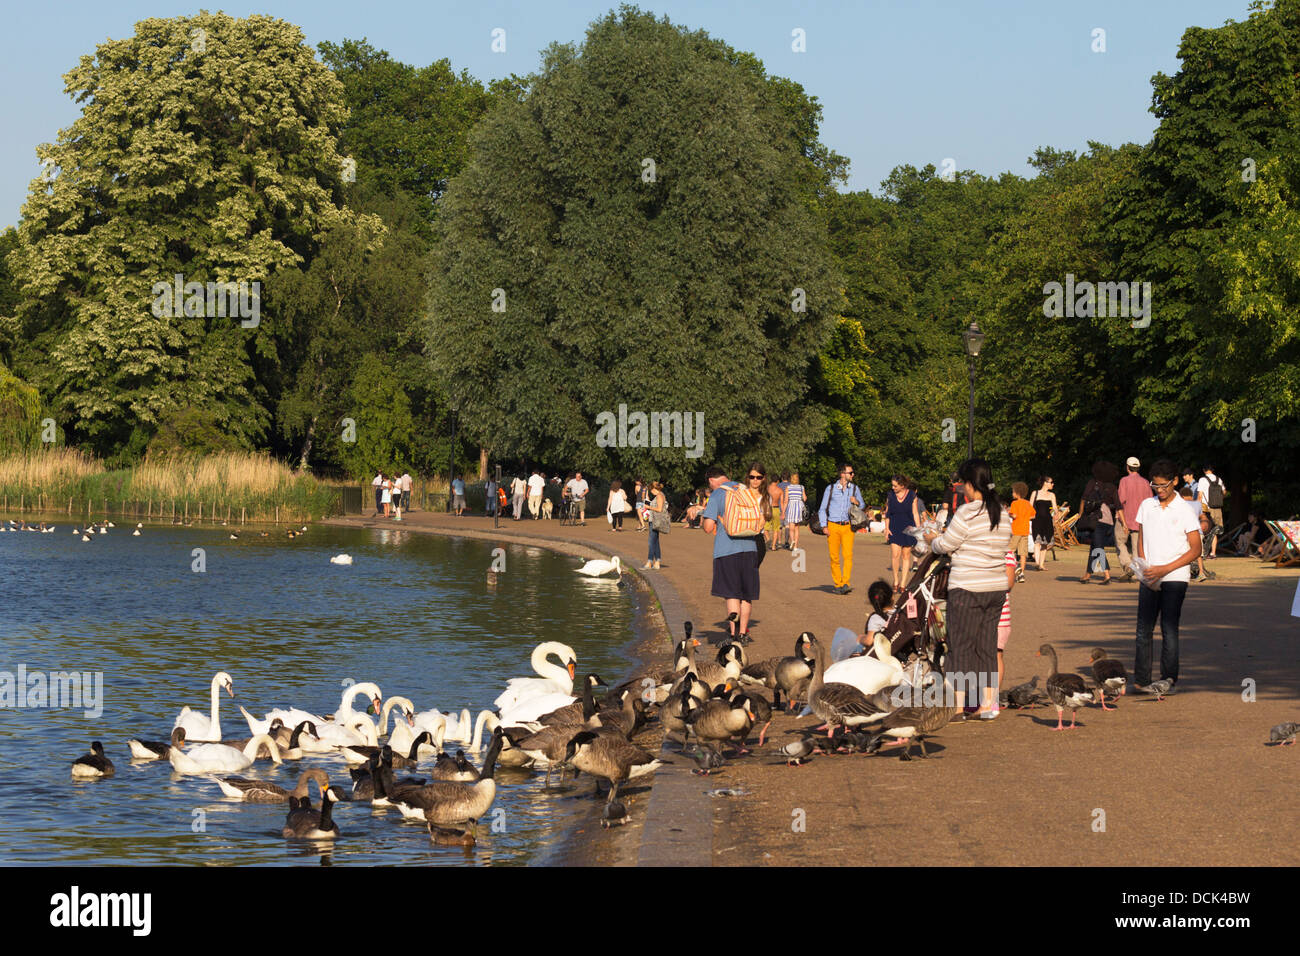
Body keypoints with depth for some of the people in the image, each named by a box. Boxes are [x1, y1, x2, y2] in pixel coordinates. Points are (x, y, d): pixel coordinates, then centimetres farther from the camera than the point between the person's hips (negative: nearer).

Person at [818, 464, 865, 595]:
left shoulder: (855, 489, 11)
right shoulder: (831, 489, 5)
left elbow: (862, 506, 21)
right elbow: (822, 509, 8)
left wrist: (857, 502, -3)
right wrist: (824, 526, -1)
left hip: (848, 527, 1)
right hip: (833, 526, -1)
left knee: (848, 555, -14)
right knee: (834, 557, 0)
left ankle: (846, 583, -16)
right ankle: (837, 584, 9)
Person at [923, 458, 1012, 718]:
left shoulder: (967, 513, -15)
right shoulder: (1003, 514, 7)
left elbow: (945, 545, -9)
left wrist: (933, 540, 14)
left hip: (967, 589, -7)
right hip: (997, 588, 7)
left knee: (961, 647, 0)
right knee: (987, 646, 13)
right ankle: (987, 704, 14)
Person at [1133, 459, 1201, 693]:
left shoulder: (1184, 510, -3)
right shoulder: (1146, 506, 10)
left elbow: (1196, 549, -4)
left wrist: (1165, 569, -12)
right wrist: (1145, 569, -2)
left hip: (1175, 578, -4)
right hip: (1149, 578, 4)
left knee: (1169, 628, -6)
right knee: (1144, 628, 1)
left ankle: (1168, 680, -1)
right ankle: (1141, 679, 6)